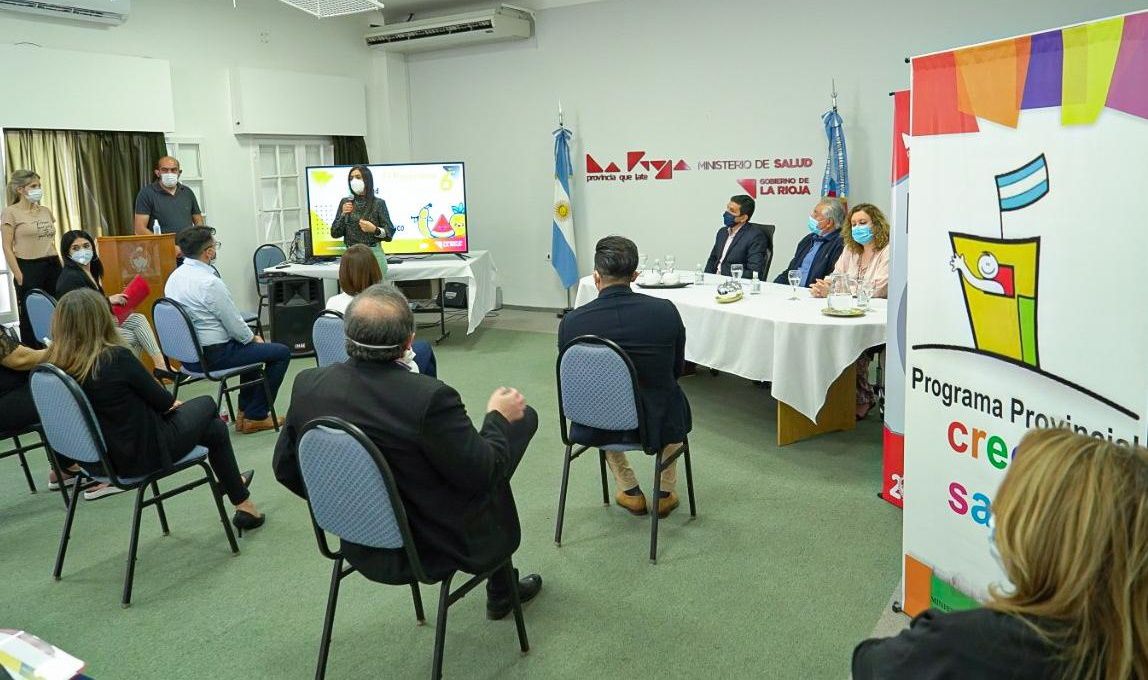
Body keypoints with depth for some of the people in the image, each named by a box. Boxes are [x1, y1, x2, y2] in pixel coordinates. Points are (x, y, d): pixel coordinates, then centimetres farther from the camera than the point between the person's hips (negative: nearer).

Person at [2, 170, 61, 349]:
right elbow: (7, 248, -7)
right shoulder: (10, 212, -3)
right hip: (29, 268, -5)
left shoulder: (45, 211, 13)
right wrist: (19, 276, -14)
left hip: (52, 266, 5)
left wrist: (61, 266, 12)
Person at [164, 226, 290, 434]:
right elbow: (234, 325, -17)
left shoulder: (175, 276, 4)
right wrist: (252, 338, 4)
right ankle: (256, 416, 8)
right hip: (213, 355, -9)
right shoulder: (210, 283, -24)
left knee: (249, 345, 31)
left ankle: (245, 412, 29)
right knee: (282, 352, 2)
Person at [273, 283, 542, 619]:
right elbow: (483, 475, -20)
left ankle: (502, 589, 41)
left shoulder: (307, 385, -13)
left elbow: (285, 468, 1)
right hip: (430, 550, -6)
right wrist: (498, 417, -2)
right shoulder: (430, 397, -30)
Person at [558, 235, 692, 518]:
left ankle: (630, 492, 37)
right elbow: (677, 370, 1)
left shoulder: (571, 322, -16)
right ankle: (665, 493, 38)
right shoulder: (666, 311, -14)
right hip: (657, 425, 0)